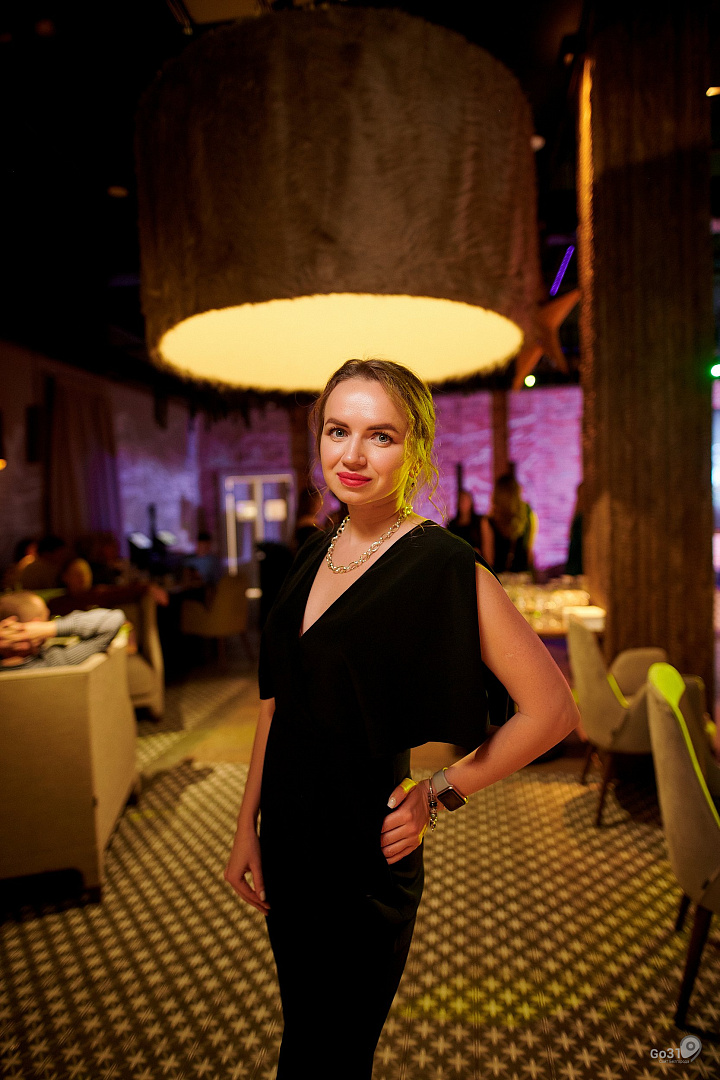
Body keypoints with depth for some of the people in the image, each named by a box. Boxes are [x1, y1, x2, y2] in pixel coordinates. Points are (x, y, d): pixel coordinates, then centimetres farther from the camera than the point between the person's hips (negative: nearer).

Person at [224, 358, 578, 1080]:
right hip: (286, 844, 6)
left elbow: (552, 710, -16)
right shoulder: (314, 556, 1)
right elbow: (277, 703, 7)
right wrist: (247, 827, 7)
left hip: (365, 861, -6)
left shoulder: (443, 565, -19)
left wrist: (439, 795, -11)